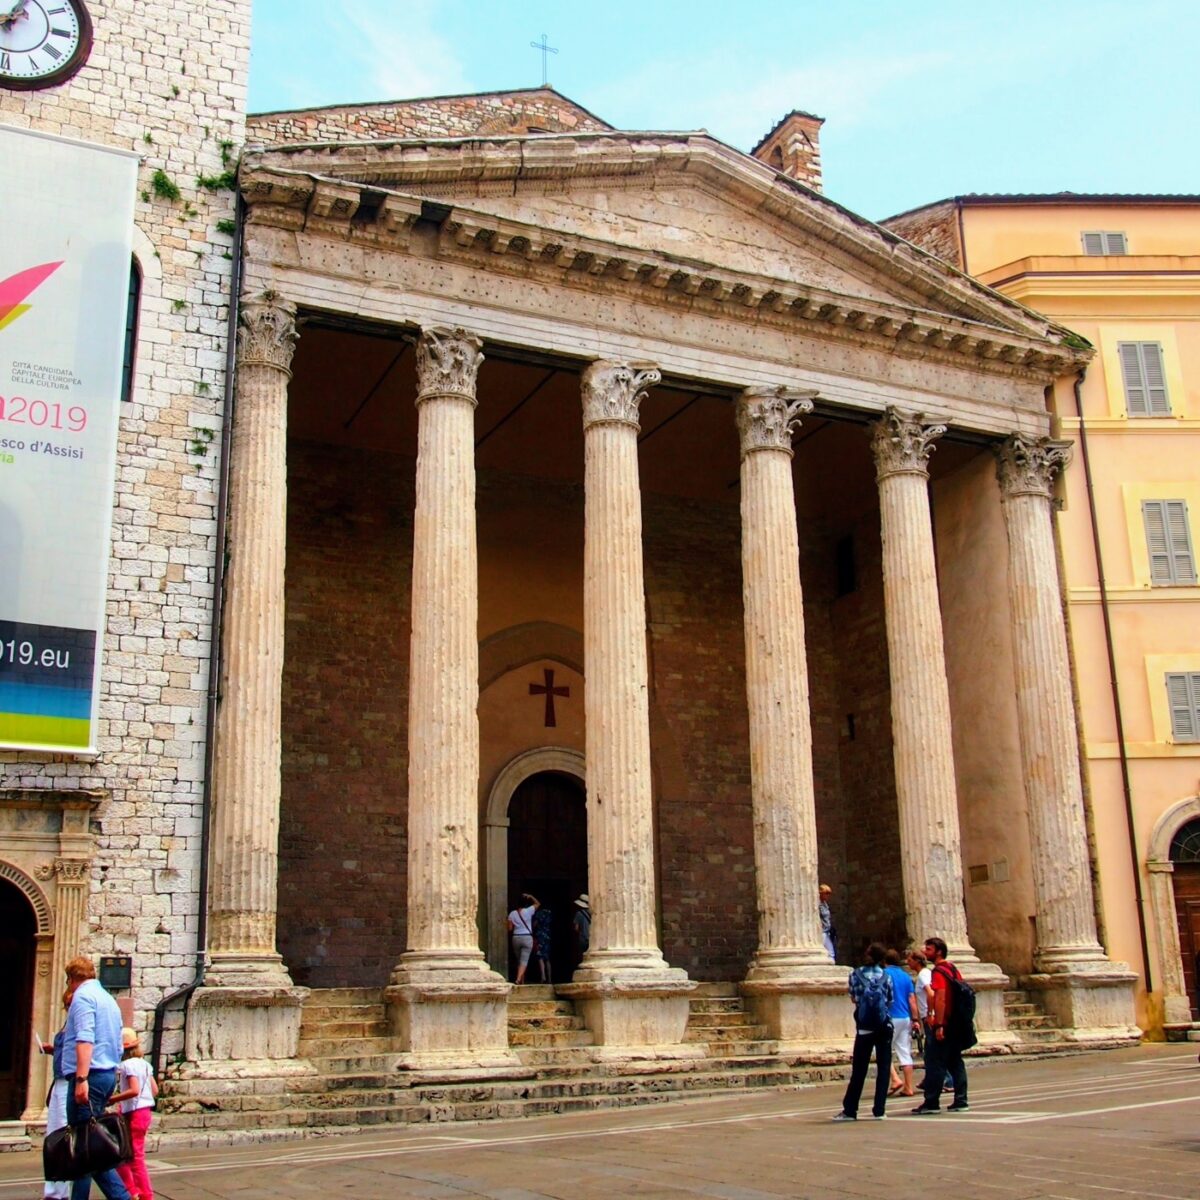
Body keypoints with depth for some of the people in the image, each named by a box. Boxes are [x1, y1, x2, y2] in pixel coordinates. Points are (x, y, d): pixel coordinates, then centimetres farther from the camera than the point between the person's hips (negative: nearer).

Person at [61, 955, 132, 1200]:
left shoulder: (82, 996, -6)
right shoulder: (109, 999, 21)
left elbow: (85, 1039, -20)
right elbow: (118, 1045, 23)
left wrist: (81, 1078, -25)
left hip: (90, 1077, -9)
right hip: (109, 1074, 9)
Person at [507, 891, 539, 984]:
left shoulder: (512, 914, 0)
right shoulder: (528, 911, -6)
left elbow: (510, 929, 0)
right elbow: (537, 903, 10)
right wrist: (530, 896, 14)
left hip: (516, 938, 3)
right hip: (527, 938, -3)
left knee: (519, 961, 17)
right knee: (524, 961, -7)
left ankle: (522, 981, 23)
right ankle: (518, 979, -25)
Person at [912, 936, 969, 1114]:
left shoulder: (938, 972, -13)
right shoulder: (953, 969, 15)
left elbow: (940, 999, -22)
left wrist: (938, 1025, -25)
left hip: (943, 1025, -9)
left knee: (935, 1064, -5)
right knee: (955, 1063, 11)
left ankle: (931, 1103, -4)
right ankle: (960, 1101, 11)